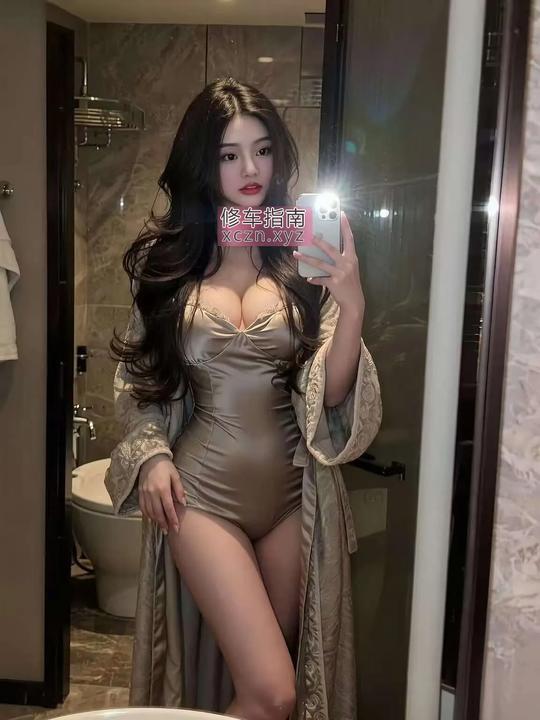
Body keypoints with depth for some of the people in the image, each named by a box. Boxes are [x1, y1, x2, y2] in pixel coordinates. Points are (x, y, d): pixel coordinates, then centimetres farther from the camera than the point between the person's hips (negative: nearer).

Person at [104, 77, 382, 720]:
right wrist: (151, 454, -5)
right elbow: (138, 379, 11)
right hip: (203, 491, -1)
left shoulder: (304, 257, 0)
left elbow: (331, 395, -6)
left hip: (295, 491, 2)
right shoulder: (167, 260, 1)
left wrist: (350, 306, -21)